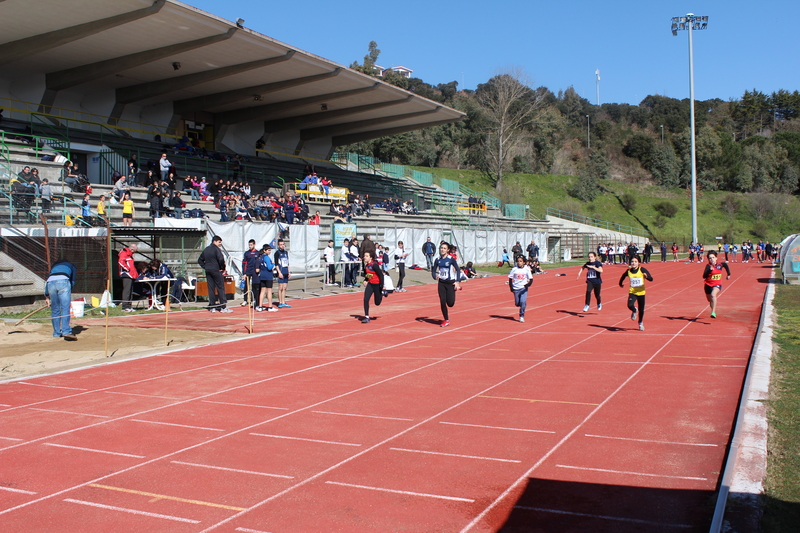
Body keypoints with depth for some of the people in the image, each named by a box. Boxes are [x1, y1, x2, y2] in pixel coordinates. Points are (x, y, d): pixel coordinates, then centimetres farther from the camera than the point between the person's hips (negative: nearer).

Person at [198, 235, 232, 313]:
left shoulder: (206, 249, 15)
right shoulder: (216, 249, -9)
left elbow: (200, 260, 20)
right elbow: (221, 259, -22)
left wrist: (205, 267, 14)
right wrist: (223, 268, -8)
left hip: (208, 271, 7)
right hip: (216, 271, -7)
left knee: (211, 289, 7)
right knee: (221, 288, -3)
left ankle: (212, 307, 7)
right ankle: (223, 307, -5)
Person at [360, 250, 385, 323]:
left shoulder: (374, 265, -22)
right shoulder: (366, 265, 0)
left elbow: (381, 275, -20)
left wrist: (381, 286, -21)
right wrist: (365, 280, 3)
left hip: (376, 284, -6)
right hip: (370, 284, 6)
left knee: (377, 303, 8)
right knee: (366, 300, -9)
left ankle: (382, 293, 40)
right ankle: (367, 317, -3)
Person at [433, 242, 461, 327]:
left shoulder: (451, 259, -9)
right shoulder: (438, 260, 2)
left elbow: (458, 270, -6)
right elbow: (434, 271, 6)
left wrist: (457, 282, -15)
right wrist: (435, 277, -16)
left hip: (450, 283, -3)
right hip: (441, 283, 3)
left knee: (450, 303, -6)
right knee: (442, 302, -2)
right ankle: (446, 320, 14)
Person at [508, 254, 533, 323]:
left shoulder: (527, 269, -6)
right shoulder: (514, 269, -4)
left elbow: (531, 279, -4)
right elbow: (510, 279, 3)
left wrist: (528, 284, -23)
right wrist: (511, 287, -5)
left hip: (523, 288, -2)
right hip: (516, 289, 2)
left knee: (523, 302, -16)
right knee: (517, 304, 6)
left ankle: (522, 316, -2)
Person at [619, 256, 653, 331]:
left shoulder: (642, 270, -11)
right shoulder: (628, 271, -3)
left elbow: (651, 279, -18)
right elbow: (623, 277, 19)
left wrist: (647, 276, -37)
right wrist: (620, 283, 22)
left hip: (641, 292, -1)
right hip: (632, 292, 1)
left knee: (641, 310, 7)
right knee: (630, 305, -25)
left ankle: (641, 323, 35)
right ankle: (634, 311, 13)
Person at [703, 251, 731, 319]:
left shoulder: (720, 265, -6)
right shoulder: (708, 266, -15)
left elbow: (726, 265, 20)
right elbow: (704, 276, -29)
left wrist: (729, 274, 24)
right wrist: (710, 270, -44)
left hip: (717, 285, -1)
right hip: (708, 285, 1)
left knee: (713, 295, -31)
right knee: (710, 300, 17)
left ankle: (713, 312, -37)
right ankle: (714, 311, 49)